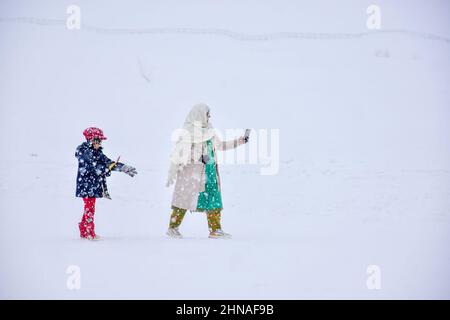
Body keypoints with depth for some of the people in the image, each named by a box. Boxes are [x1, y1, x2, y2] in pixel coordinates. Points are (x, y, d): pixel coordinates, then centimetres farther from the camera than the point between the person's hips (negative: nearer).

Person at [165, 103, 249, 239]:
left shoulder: (208, 131, 11)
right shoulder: (188, 132, -10)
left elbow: (220, 145, 25)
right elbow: (177, 152, -12)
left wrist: (240, 141, 23)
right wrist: (172, 173, -15)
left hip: (209, 170, 7)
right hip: (192, 170, -7)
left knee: (214, 199, 5)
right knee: (185, 197, -4)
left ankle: (215, 230, 10)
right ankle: (172, 228, 6)